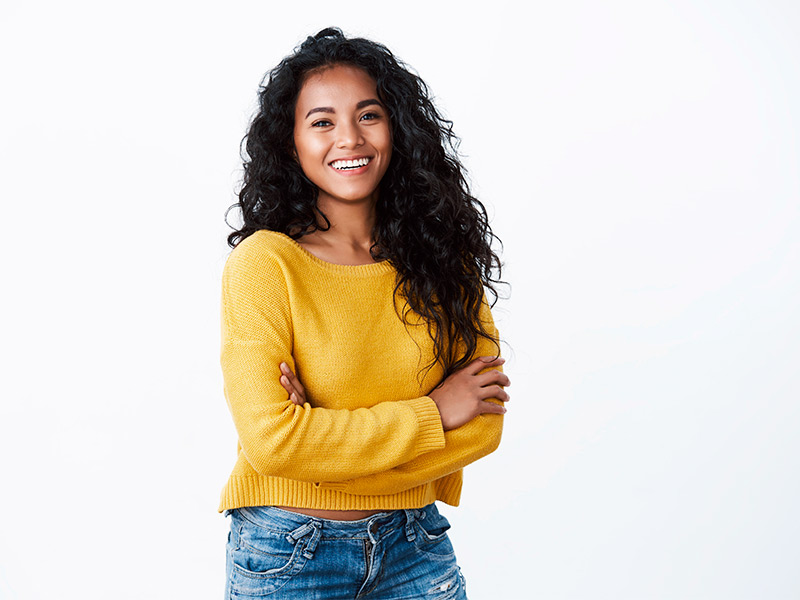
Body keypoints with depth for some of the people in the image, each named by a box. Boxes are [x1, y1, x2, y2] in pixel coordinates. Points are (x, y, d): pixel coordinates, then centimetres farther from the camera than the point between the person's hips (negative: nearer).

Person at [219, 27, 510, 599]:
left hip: (416, 546, 3)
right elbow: (268, 438, -20)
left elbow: (483, 422, -6)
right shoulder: (264, 262, -14)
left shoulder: (443, 256, -2)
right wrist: (431, 413, -15)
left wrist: (328, 442, -17)